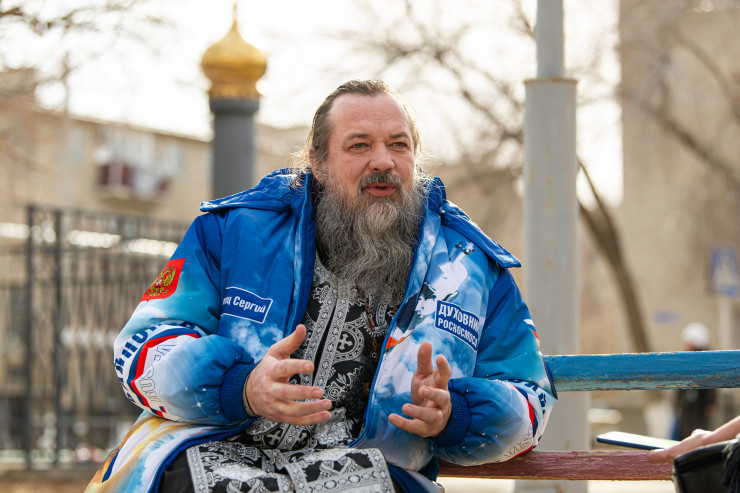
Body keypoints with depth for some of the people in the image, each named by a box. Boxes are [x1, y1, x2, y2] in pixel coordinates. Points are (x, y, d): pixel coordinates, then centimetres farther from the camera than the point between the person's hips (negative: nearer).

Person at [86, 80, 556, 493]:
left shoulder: (471, 265, 11)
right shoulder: (237, 230, 7)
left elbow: (530, 401, 12)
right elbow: (144, 347, 3)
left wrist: (449, 416, -13)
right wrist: (242, 387, -19)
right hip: (217, 451, -1)